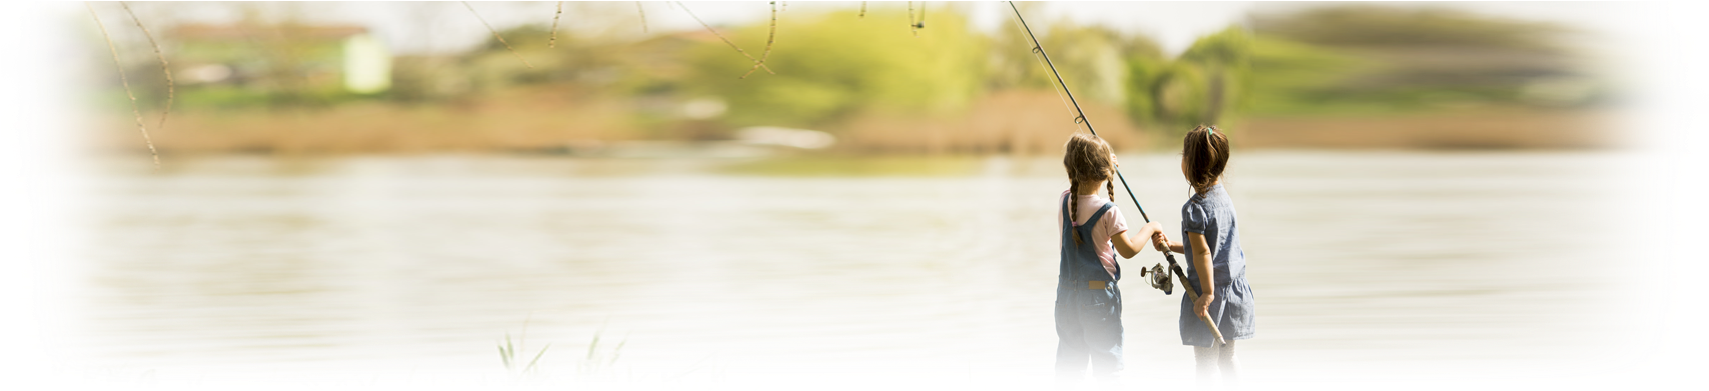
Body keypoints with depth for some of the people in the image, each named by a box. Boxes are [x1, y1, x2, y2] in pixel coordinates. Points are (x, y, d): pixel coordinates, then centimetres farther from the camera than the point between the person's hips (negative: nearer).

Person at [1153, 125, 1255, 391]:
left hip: (1212, 291, -8)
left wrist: (1207, 293, -20)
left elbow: (1203, 253, -21)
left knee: (1205, 359, 1)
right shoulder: (1224, 198, 8)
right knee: (1227, 355, 18)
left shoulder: (1194, 208, -18)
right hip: (1235, 289, 8)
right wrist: (1173, 246, 13)